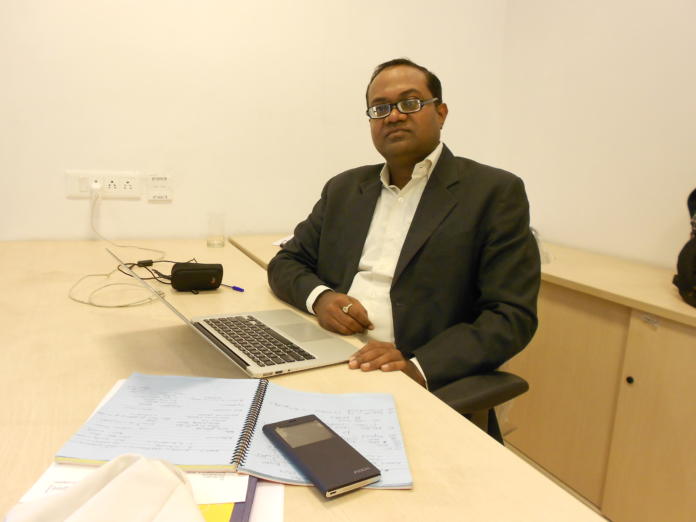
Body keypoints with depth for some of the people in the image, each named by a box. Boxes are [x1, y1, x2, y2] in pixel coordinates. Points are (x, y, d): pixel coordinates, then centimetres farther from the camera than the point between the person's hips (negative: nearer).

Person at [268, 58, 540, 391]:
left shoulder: (495, 193, -3)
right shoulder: (344, 189, 12)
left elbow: (512, 315, -9)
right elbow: (286, 263, 14)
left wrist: (418, 367, -22)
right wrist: (319, 297, -8)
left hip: (431, 386, -4)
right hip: (328, 367, 4)